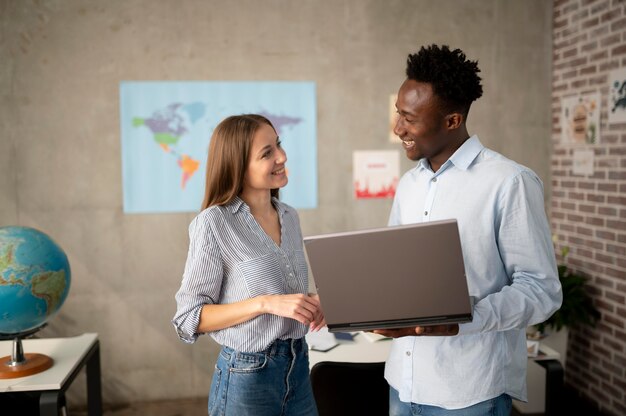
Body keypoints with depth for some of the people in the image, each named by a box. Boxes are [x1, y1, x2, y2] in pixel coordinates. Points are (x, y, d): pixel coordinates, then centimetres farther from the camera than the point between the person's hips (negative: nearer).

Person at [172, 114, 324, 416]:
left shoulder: (289, 217, 3)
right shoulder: (213, 223, -16)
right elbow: (189, 318, -14)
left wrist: (311, 303, -6)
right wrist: (266, 303, -24)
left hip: (298, 367, 6)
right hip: (246, 377, -5)